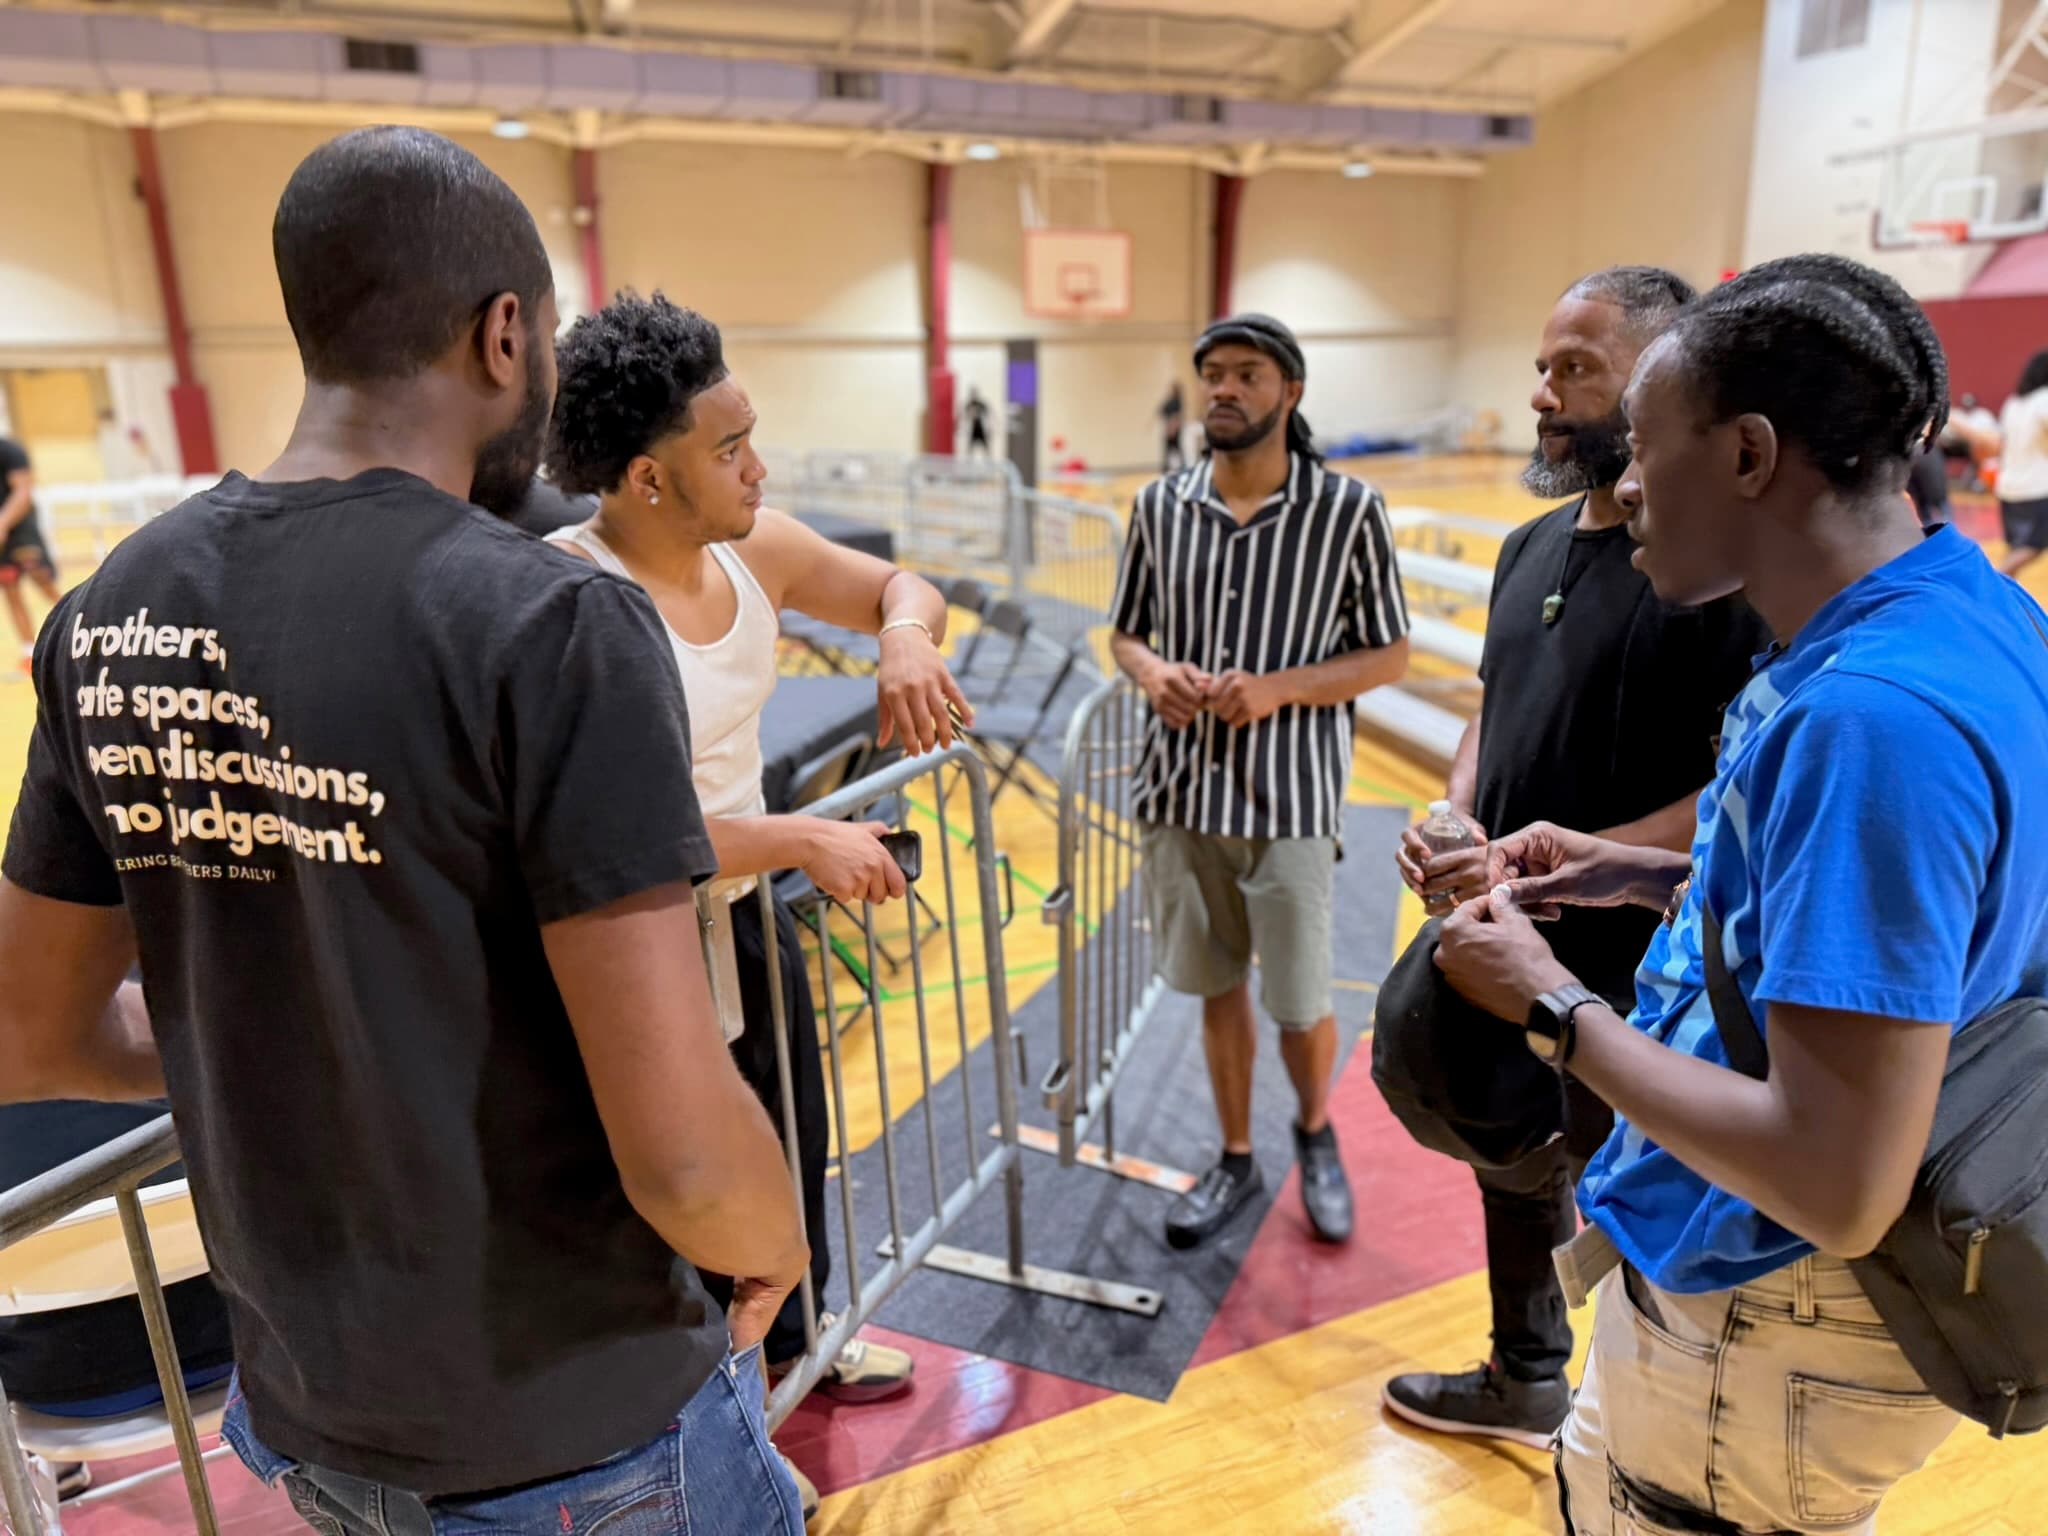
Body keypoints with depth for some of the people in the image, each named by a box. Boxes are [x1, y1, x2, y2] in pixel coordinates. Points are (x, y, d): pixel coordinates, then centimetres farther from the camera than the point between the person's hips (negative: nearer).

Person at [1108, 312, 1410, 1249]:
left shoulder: (1347, 509, -7)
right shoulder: (1160, 504, 2)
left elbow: (1388, 655, -2)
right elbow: (1126, 634, 12)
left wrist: (1279, 689, -18)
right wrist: (1153, 673, -12)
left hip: (1290, 799, -3)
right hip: (1181, 792, 3)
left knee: (1300, 1003, 7)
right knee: (1217, 989, 15)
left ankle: (1316, 1134, 39)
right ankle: (1236, 1160, 35)